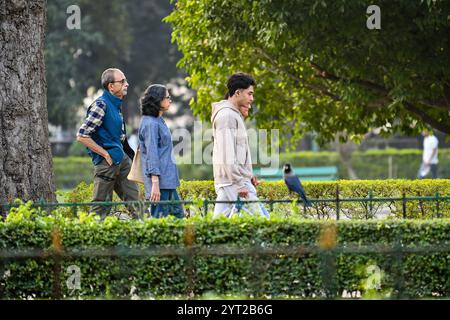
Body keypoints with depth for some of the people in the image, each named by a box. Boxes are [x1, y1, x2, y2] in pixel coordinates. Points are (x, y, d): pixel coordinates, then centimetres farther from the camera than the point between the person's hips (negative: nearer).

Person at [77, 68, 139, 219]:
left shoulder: (116, 105, 14)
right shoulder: (101, 105, -15)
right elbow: (82, 136, -19)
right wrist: (106, 154, -16)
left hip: (122, 159, 9)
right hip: (107, 162, -9)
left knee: (135, 199, 6)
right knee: (101, 207, -2)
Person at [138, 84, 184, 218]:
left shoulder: (159, 121, 16)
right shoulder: (150, 124, -14)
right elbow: (151, 154, -20)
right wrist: (155, 183, -24)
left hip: (168, 180, 10)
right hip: (160, 181, -10)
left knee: (178, 214, 11)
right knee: (159, 217, -7)